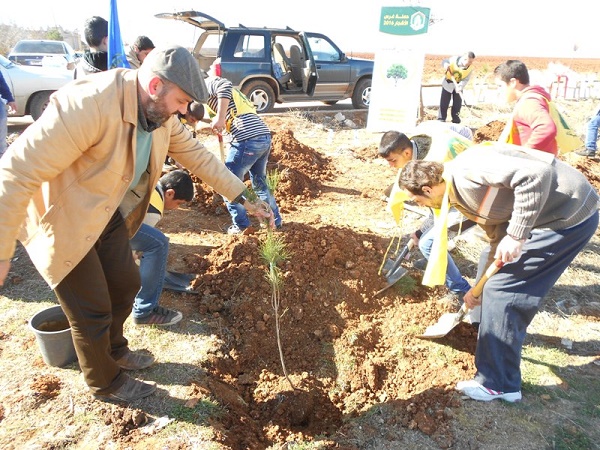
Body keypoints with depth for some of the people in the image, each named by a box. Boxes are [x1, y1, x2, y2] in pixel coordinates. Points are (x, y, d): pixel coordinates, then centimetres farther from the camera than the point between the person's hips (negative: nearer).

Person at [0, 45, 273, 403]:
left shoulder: (160, 112, -8)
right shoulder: (90, 104, -34)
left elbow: (197, 155, 3)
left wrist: (244, 199, 1)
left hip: (109, 214, 8)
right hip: (63, 220, -7)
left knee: (126, 285, 17)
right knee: (93, 309, 4)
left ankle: (114, 350, 46)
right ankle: (106, 383, 31)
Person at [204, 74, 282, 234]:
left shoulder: (207, 83, 7)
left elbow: (225, 86, -16)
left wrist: (219, 118, -18)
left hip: (247, 139, -9)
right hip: (265, 137, 9)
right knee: (260, 184, 25)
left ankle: (242, 226, 15)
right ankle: (275, 222, 32)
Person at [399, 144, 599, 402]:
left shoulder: (466, 169, -22)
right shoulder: (458, 197, 9)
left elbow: (537, 174, -31)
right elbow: (497, 236, 15)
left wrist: (516, 235, -27)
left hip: (571, 215, -10)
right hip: (542, 215, 10)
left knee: (502, 291, -8)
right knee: (491, 258, 25)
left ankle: (499, 385, 5)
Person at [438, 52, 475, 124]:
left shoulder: (470, 68, -18)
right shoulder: (454, 59, -23)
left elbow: (465, 80, -19)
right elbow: (445, 61, -10)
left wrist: (460, 87, -38)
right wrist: (445, 64, -35)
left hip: (458, 85, 2)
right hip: (448, 83, -2)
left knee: (457, 103, 4)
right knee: (444, 102, -1)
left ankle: (456, 119, 17)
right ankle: (441, 118, 8)